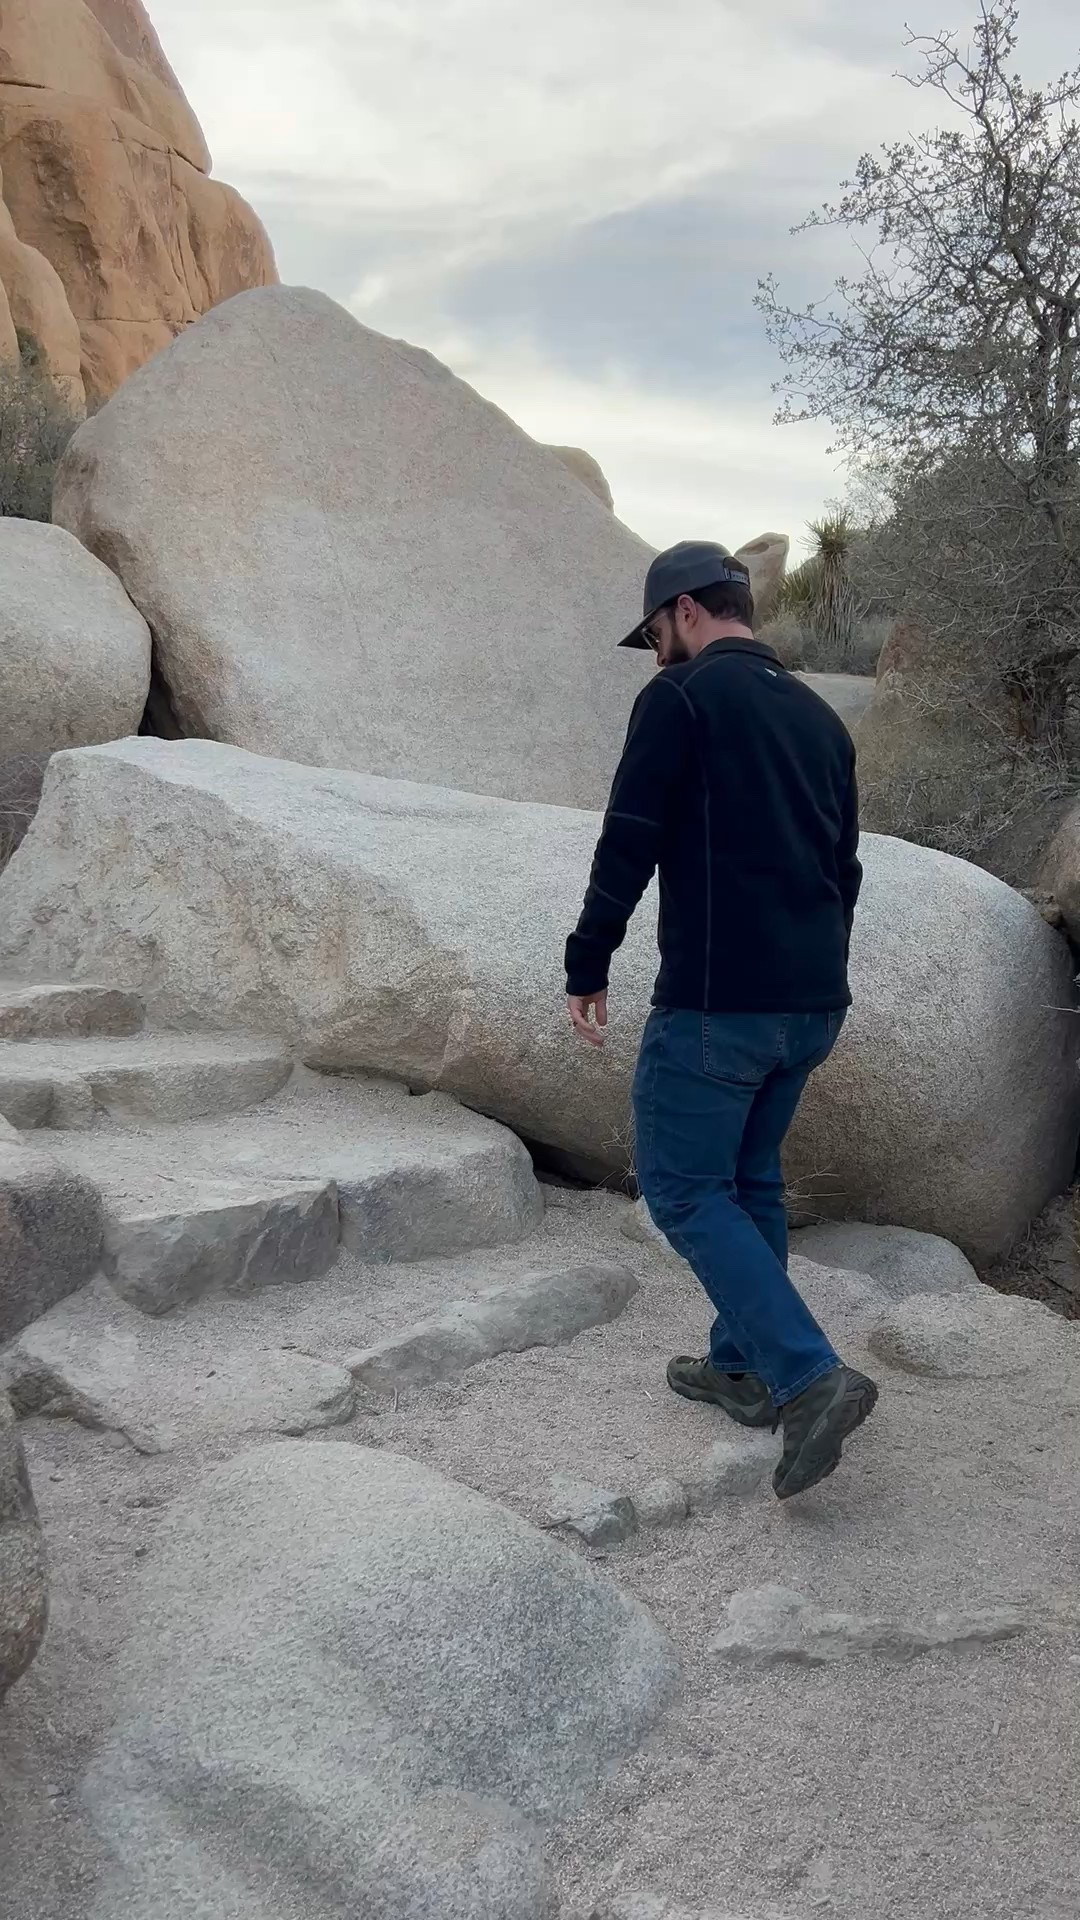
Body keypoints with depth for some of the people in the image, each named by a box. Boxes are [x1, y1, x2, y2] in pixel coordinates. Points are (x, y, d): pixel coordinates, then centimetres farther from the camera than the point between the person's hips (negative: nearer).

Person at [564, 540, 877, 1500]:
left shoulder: (680, 699, -7)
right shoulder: (820, 715, 15)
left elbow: (628, 845, -12)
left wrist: (587, 969, -3)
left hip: (715, 1002, -8)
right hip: (814, 1004, 8)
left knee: (685, 1190, 1)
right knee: (751, 1180, 20)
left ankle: (810, 1377, -8)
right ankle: (744, 1368, 28)